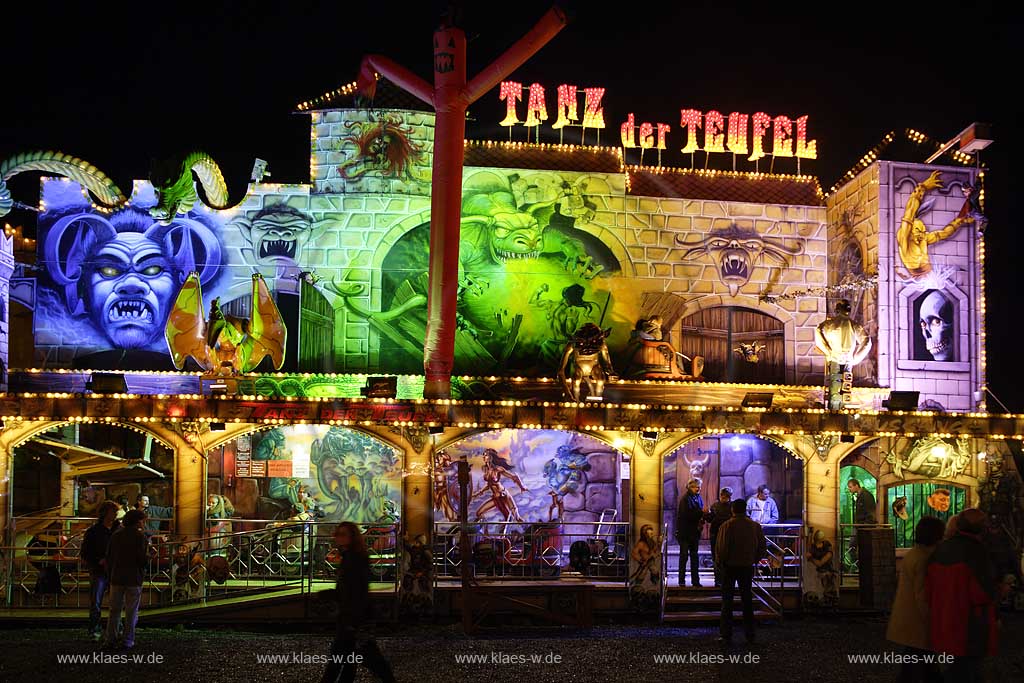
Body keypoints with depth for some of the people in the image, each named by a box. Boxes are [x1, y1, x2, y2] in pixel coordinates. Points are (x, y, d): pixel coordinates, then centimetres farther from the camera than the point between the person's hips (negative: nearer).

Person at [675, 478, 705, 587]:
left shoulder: (698, 498, 10)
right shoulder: (685, 499, -12)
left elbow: (700, 514, 14)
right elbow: (687, 514, -23)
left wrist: (701, 522, -6)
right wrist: (701, 512, -26)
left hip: (695, 532, 6)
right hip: (685, 532, -6)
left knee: (694, 556, 8)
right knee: (684, 556, -1)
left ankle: (695, 580, 12)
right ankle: (681, 581, 4)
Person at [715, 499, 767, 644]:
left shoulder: (727, 526, -13)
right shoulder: (755, 526, -2)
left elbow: (721, 548, -17)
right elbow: (763, 548, 1)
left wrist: (719, 561, -1)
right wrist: (753, 559, 12)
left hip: (729, 566, -3)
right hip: (747, 567, 3)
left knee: (727, 601, 6)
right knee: (747, 600, 14)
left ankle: (726, 634, 5)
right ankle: (750, 634, 16)